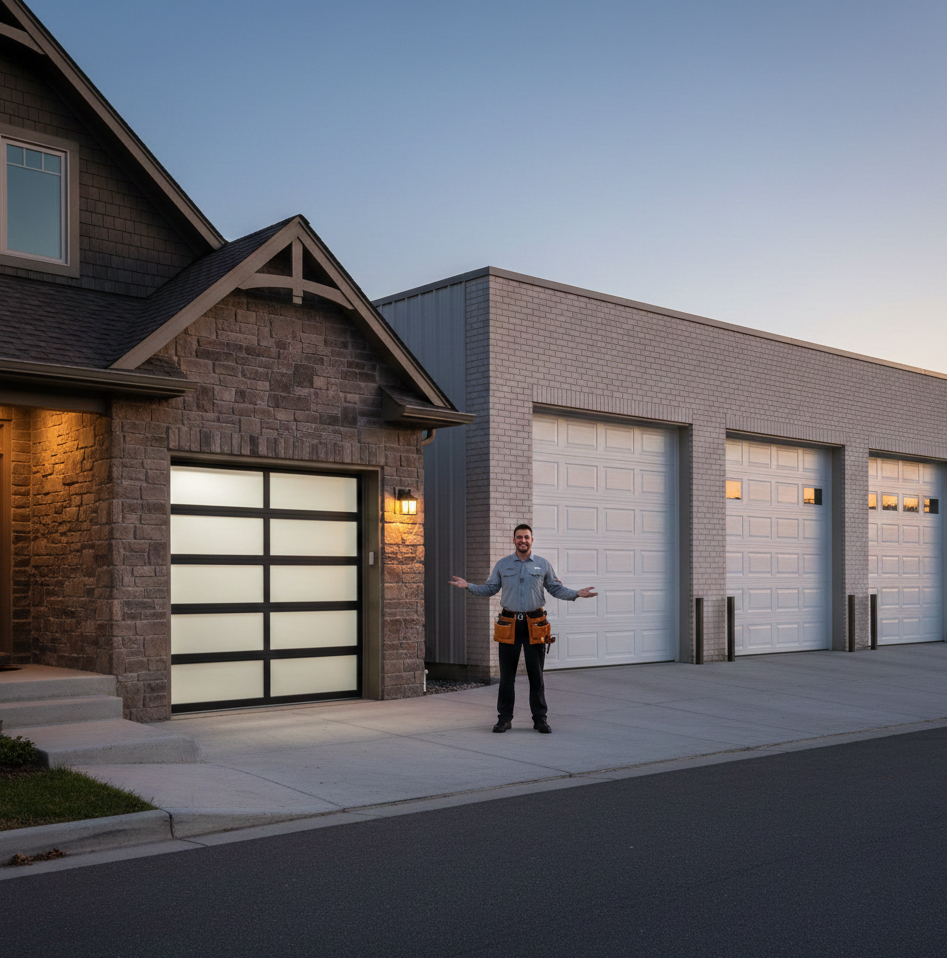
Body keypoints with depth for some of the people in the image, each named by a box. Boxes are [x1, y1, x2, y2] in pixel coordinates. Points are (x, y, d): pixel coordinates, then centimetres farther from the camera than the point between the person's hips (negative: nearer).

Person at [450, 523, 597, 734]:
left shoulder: (543, 565, 6)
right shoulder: (502, 565, 8)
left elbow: (556, 588, 9)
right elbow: (489, 589, 9)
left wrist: (576, 594, -6)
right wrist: (468, 586, -4)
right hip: (509, 623, 0)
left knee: (536, 674, 3)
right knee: (506, 674, 3)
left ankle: (540, 718, 12)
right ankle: (504, 718, 11)